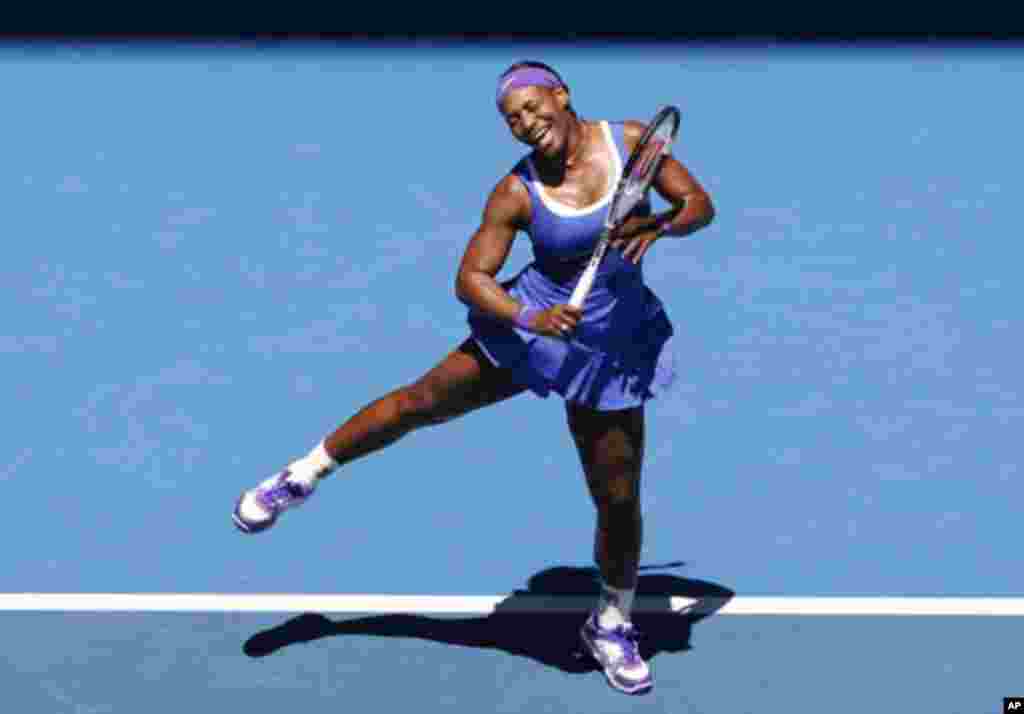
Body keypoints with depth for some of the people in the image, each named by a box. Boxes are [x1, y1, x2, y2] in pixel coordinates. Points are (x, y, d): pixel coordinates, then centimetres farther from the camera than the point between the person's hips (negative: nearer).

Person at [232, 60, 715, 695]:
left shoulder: (631, 139, -10)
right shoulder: (517, 192, -14)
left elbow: (701, 204, -5)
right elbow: (470, 280, -13)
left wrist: (661, 225, -26)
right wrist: (529, 317, -30)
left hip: (613, 346, 1)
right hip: (533, 322, 0)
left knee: (619, 499, 3)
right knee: (420, 402, 1)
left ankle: (612, 627, 27)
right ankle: (303, 476, 24)